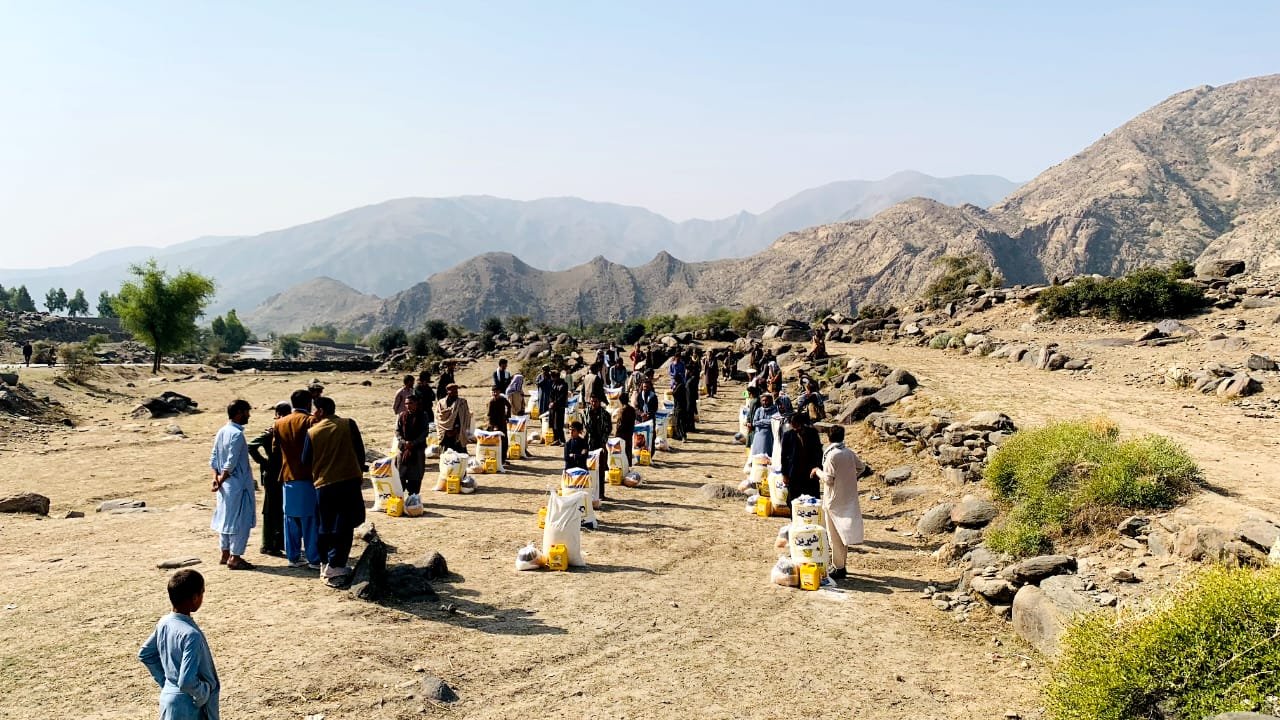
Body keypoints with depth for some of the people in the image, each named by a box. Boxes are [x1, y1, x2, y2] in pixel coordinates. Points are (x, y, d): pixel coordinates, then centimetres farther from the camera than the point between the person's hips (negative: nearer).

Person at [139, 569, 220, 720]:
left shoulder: (164, 623, -2)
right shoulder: (191, 634, -28)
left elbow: (145, 654, 14)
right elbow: (187, 681, -31)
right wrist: (205, 693, -13)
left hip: (169, 695, 9)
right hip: (187, 707, -9)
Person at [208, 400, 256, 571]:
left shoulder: (222, 432, 8)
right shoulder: (237, 434, -19)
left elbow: (213, 458, 8)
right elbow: (231, 462, -21)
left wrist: (216, 478, 1)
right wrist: (221, 479, -10)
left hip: (226, 484, 9)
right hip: (238, 485, -9)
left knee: (226, 518, 16)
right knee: (240, 521, -1)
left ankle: (225, 554, 25)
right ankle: (235, 558, 3)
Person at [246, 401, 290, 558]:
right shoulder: (270, 432, -12)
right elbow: (251, 446, -21)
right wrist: (264, 462, -15)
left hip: (283, 476, 7)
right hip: (272, 476, -7)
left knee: (281, 511, 14)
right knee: (271, 511, -1)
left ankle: (280, 543, 25)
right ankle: (267, 546, 5)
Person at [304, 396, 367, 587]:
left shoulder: (312, 432, -1)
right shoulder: (348, 424, -1)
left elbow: (306, 461, 3)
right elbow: (360, 451, 1)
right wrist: (359, 472, 13)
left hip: (323, 485, 1)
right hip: (349, 482, -1)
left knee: (324, 528, 15)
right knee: (343, 527, 3)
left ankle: (326, 565, 24)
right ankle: (335, 568, -4)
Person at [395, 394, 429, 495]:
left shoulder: (422, 416, 0)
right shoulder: (402, 415, 5)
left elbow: (425, 432, -4)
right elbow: (397, 431, 3)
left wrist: (413, 443, -15)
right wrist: (404, 442, -14)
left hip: (418, 449, -1)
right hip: (403, 449, 1)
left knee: (416, 475, 2)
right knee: (400, 474, 1)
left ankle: (413, 496, 11)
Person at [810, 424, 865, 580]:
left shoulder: (831, 455, -17)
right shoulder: (850, 453, 3)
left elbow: (829, 479, -18)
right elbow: (861, 467, 15)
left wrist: (818, 471, -2)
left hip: (835, 500, -7)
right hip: (848, 498, 7)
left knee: (835, 535, 1)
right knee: (843, 532, 16)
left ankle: (838, 568, 4)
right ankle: (841, 564, 24)